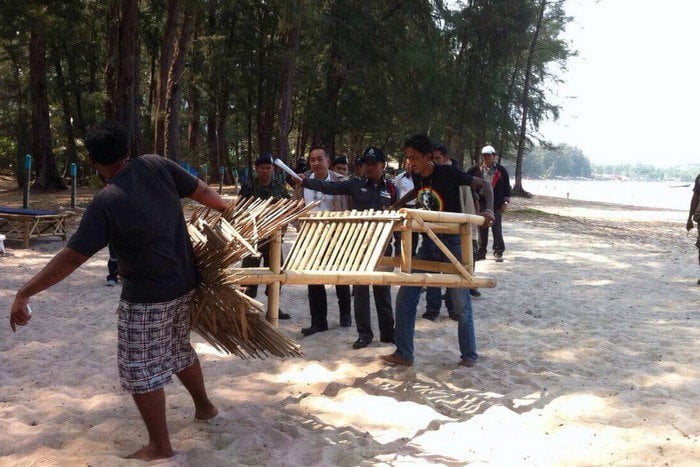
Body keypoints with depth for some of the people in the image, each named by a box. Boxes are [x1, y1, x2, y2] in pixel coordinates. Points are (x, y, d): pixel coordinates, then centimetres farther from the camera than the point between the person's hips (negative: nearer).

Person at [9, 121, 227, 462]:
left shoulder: (105, 204, -22)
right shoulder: (156, 165, -8)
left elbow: (71, 258, -21)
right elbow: (201, 191, 1)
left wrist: (24, 293, -13)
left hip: (148, 298, -7)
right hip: (185, 283, 7)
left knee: (140, 369, 8)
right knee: (179, 349, 27)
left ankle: (160, 446, 18)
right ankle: (204, 406, 44)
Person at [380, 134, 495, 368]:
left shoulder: (448, 173, -16)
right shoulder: (417, 177, 3)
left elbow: (484, 185, -12)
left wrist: (489, 209, -28)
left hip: (452, 243, -6)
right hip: (428, 243, 6)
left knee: (461, 303, 3)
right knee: (405, 296, 0)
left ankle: (469, 355, 20)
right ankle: (403, 354, 8)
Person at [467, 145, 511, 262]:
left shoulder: (501, 170, 4)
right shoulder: (476, 170, 5)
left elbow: (507, 187, 7)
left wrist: (505, 202, 0)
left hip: (496, 205, -2)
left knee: (497, 228, -1)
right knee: (482, 229, 6)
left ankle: (498, 252, 6)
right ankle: (481, 252, 15)